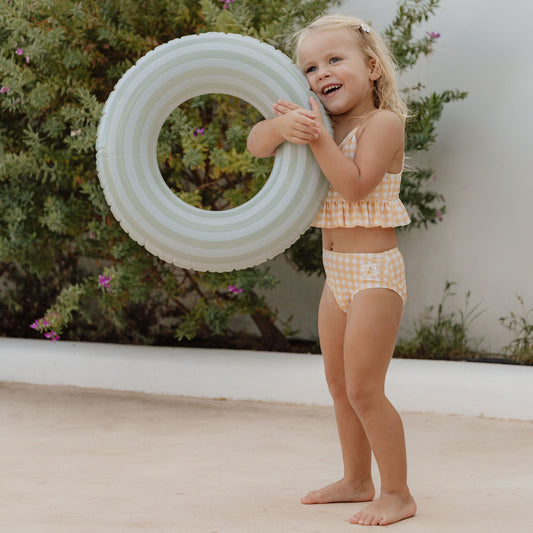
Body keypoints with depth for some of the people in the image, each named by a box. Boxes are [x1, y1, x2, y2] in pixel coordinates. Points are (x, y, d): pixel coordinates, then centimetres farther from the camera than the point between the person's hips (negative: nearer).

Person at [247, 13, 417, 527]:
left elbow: (354, 185, -23)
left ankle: (397, 493, 1)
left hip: (373, 272, -9)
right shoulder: (325, 124, 10)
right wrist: (281, 125, -19)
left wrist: (318, 138, -25)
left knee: (363, 388, -9)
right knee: (339, 384, 16)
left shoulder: (382, 123, -12)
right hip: (338, 273, 9)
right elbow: (256, 145, 2)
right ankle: (357, 480, 30)